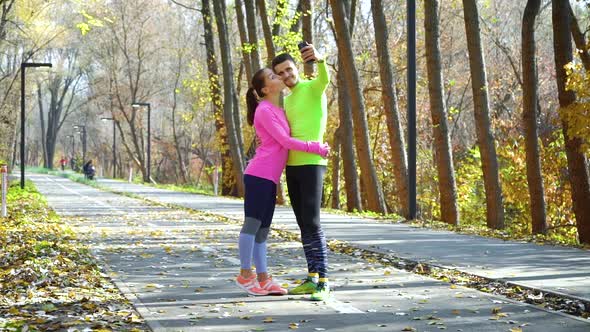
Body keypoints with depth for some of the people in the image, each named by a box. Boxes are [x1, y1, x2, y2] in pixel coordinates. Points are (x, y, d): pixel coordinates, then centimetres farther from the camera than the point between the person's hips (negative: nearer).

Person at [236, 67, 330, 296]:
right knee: (253, 223, -6)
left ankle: (263, 278, 9)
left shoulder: (278, 110, 19)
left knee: (262, 228, 8)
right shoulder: (264, 110, -8)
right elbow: (285, 141, -12)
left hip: (269, 179, 9)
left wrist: (318, 146, 14)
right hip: (259, 176, -9)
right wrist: (316, 148, -10)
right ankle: (245, 274, -1)